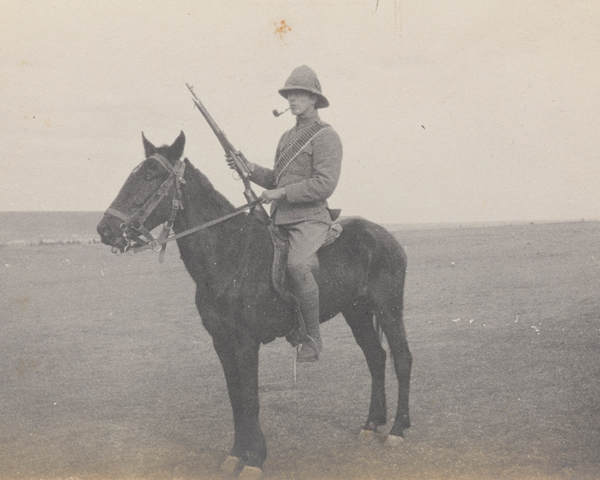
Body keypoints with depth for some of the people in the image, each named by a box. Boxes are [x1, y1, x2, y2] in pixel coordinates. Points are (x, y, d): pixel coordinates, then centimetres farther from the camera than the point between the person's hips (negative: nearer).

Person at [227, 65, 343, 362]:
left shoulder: (326, 137, -4)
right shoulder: (287, 138, 22)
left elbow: (324, 184, -15)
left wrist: (281, 193, -16)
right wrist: (251, 169, 10)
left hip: (310, 218, -9)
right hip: (280, 220, 9)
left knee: (297, 264, -32)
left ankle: (313, 337, -22)